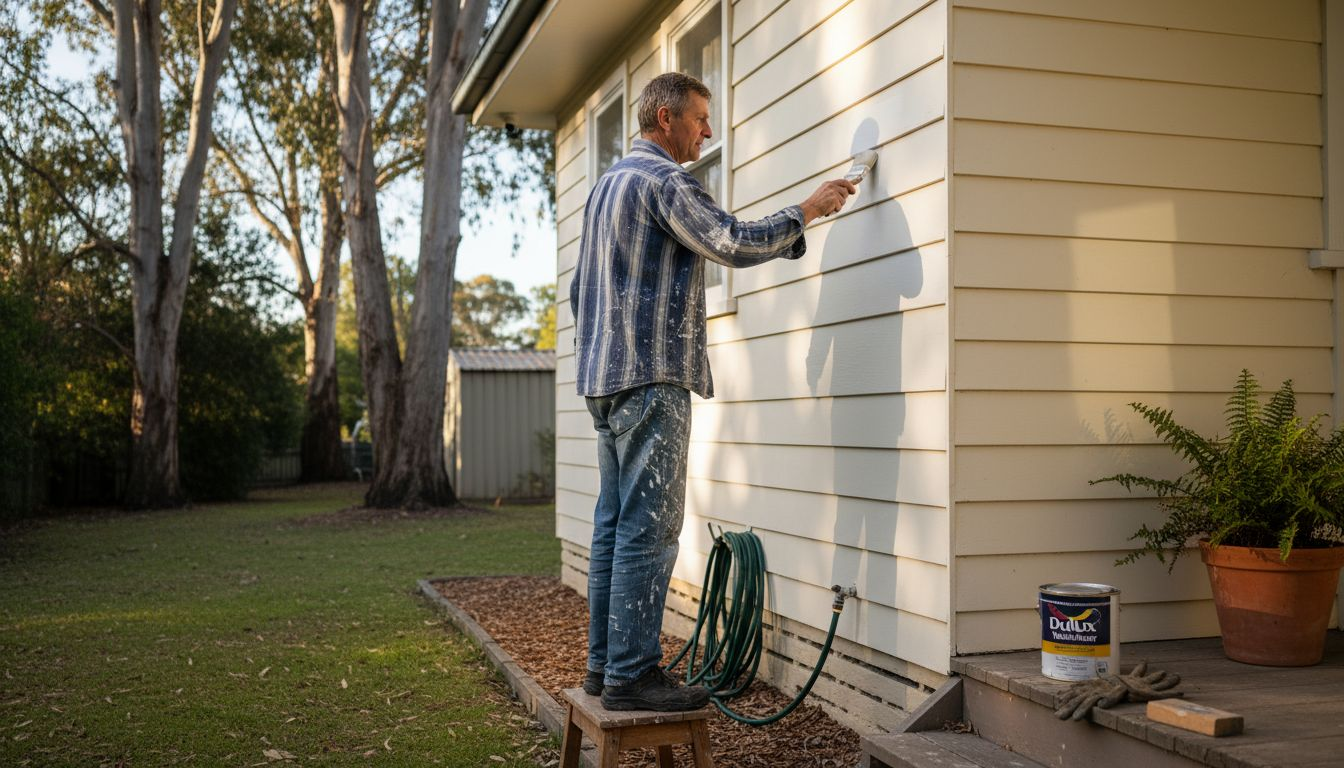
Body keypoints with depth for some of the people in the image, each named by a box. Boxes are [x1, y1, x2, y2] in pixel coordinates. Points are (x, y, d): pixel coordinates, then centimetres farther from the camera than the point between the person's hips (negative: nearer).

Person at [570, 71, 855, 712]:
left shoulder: (605, 184, 23)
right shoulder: (664, 179, -7)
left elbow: (580, 290, 26)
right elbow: (733, 244, -17)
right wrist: (806, 210, -5)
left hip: (603, 375, 10)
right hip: (651, 376, -10)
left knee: (614, 525, 10)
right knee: (647, 529, -9)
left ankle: (603, 663, 14)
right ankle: (631, 674, -7)